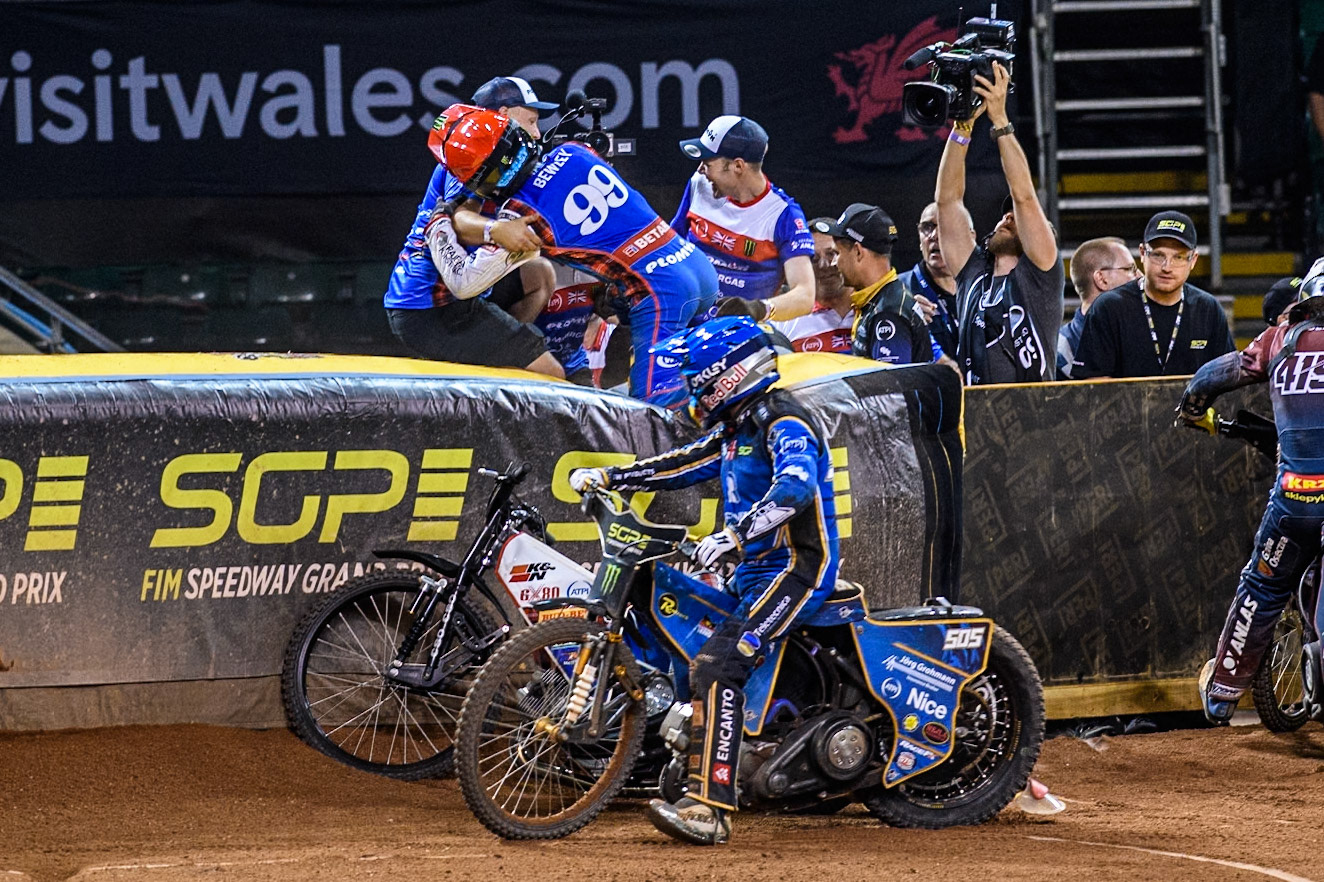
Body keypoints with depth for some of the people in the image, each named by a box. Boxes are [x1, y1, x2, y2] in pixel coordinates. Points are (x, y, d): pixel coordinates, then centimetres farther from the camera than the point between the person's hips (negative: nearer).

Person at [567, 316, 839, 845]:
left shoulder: (784, 424, -15)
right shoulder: (738, 428, 16)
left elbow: (796, 486, -33)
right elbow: (684, 464, 27)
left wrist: (734, 535, -45)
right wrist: (610, 477, 18)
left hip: (796, 570, -11)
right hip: (755, 570, 11)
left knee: (718, 664, -27)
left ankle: (709, 809, -34)